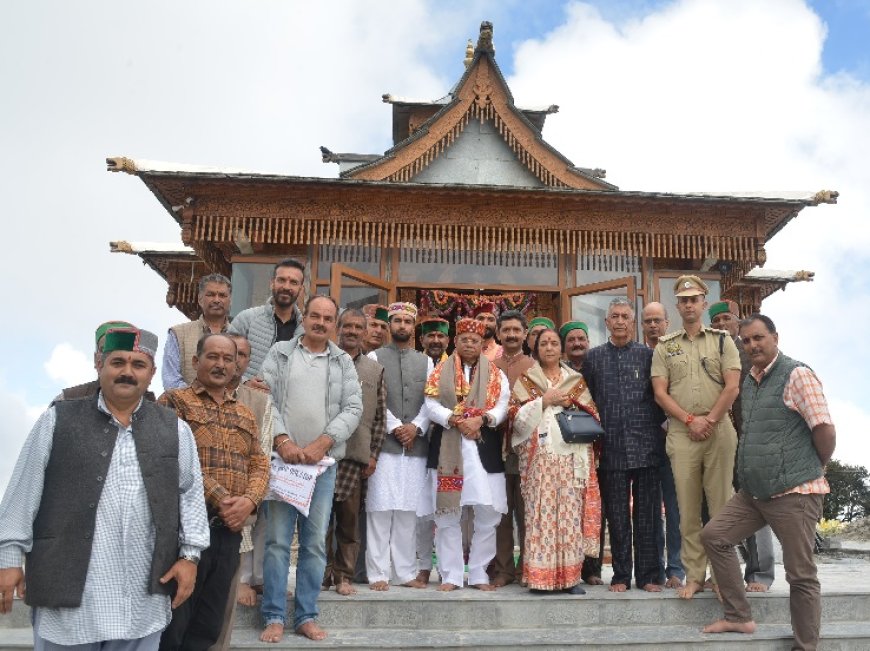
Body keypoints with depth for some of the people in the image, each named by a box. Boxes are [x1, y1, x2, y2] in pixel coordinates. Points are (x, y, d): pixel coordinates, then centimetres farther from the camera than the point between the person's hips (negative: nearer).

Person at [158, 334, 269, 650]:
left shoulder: (245, 414, 17)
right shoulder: (174, 401, 0)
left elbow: (259, 465, 11)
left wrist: (249, 500, -9)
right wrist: (219, 500, -16)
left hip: (230, 529, 6)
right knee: (173, 625, 3)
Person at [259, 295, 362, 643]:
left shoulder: (343, 362, 8)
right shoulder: (279, 353, 6)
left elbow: (353, 408, 0)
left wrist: (321, 444, -11)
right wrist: (283, 440, -13)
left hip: (324, 461, 1)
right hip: (282, 457, -1)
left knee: (315, 543, 6)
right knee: (277, 541, 2)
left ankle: (306, 616, 17)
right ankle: (274, 617, 13)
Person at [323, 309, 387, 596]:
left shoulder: (375, 370, 12)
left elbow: (380, 418, 11)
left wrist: (373, 454, 5)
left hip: (356, 454, 1)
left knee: (349, 518, 6)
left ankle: (343, 575, 17)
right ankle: (321, 573, 16)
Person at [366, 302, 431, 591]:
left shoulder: (426, 361, 15)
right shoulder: (375, 357, 7)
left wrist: (416, 427, -7)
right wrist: (395, 427, -10)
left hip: (416, 445, 3)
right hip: (384, 444, -2)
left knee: (408, 511, 5)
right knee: (381, 509, -3)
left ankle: (405, 572, 13)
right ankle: (378, 573, 5)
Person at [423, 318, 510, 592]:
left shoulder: (495, 374, 9)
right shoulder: (440, 371, 8)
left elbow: (503, 405, -1)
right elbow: (431, 405, -2)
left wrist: (481, 420, -18)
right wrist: (456, 421, -16)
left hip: (485, 448, 1)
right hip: (448, 448, 0)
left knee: (488, 512, 1)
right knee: (447, 513, 2)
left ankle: (479, 573, 14)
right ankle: (451, 575, 11)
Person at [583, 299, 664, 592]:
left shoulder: (648, 355, 7)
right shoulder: (593, 357, 9)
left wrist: (654, 426, -1)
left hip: (646, 446, -1)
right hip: (611, 449, 1)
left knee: (648, 514, 4)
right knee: (617, 515, 7)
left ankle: (648, 575, 15)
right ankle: (621, 575, 17)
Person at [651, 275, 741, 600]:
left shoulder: (722, 340, 10)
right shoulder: (665, 346, 11)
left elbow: (732, 387, 1)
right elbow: (660, 392, 4)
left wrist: (710, 420, -9)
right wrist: (691, 420, -6)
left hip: (719, 429, -1)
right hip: (681, 432, 1)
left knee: (721, 505, 0)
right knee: (688, 507, 3)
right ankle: (694, 575, 11)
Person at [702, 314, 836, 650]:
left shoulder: (796, 374, -10)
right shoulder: (750, 380, 14)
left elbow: (825, 430, -13)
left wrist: (814, 470, 0)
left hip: (793, 493, -8)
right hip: (753, 491, 8)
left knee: (800, 575, 2)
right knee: (713, 535, 7)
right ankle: (739, 617, 18)